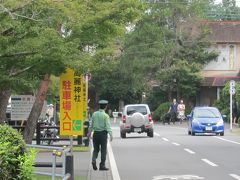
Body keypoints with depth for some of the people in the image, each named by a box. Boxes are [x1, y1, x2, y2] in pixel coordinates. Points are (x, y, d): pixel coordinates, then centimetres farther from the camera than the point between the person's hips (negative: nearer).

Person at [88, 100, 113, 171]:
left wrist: (90, 132, 27)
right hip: (103, 133, -4)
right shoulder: (105, 115, -9)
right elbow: (108, 126, -18)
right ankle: (102, 165, 5)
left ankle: (93, 160, -10)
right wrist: (111, 135, -22)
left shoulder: (94, 114, 4)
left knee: (96, 149, 15)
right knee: (103, 150, 5)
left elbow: (91, 124, 14)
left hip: (95, 133, 4)